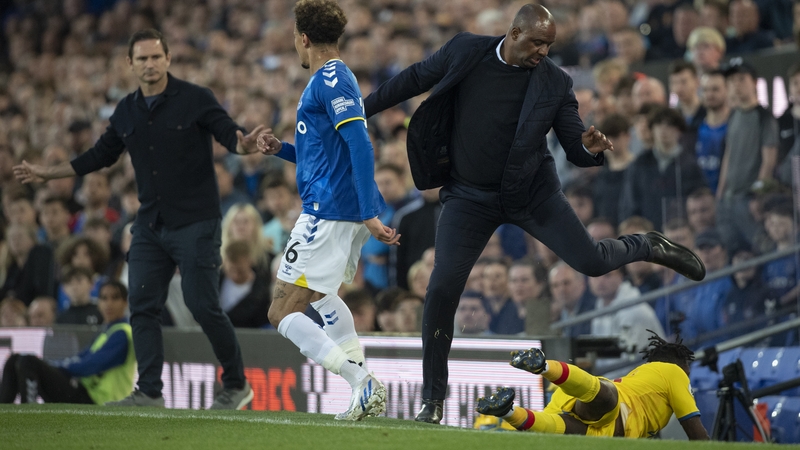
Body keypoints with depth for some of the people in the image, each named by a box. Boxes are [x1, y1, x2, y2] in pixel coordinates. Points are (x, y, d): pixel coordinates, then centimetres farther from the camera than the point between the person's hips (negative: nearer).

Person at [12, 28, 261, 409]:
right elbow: (100, 156, 21)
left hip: (195, 222, -6)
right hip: (150, 226, 6)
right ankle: (149, 393, 4)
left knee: (203, 306, -8)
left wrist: (244, 146, -36)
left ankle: (236, 385, 7)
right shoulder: (127, 112, 10)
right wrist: (47, 174, 21)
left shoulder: (195, 99, -6)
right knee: (142, 306, 0)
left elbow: (230, 134, -12)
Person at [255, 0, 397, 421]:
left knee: (282, 313, -11)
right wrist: (282, 149, 16)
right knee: (317, 293, 33)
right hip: (348, 212, 11)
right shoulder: (334, 79, 20)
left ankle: (361, 381, -23)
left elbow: (360, 146, -23)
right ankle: (363, 387, 24)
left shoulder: (329, 79, -13)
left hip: (328, 211, -11)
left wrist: (369, 214, -29)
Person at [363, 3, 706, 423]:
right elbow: (415, 78, 9)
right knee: (442, 288, -11)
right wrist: (361, 109, 13)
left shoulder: (555, 82, -8)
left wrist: (590, 147, -30)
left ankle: (647, 247, 29)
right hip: (469, 195, 0)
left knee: (592, 260, -9)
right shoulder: (465, 51, -6)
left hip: (531, 190, 0)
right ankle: (432, 400, 5)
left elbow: (576, 150, -6)